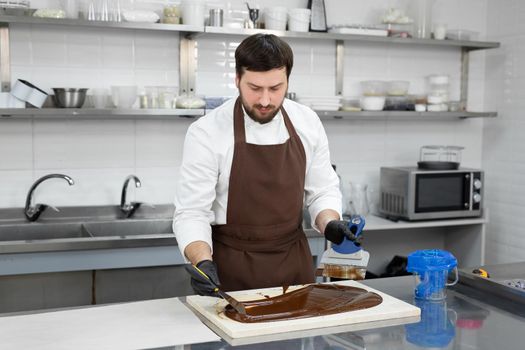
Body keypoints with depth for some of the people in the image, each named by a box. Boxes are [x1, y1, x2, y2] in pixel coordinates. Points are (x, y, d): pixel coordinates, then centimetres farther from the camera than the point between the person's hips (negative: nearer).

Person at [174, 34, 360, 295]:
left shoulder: (307, 123, -4)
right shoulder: (206, 133, -16)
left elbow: (322, 190, 6)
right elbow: (191, 213, -15)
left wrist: (331, 223, -13)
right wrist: (203, 262, -31)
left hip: (294, 263, 4)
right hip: (231, 270, -3)